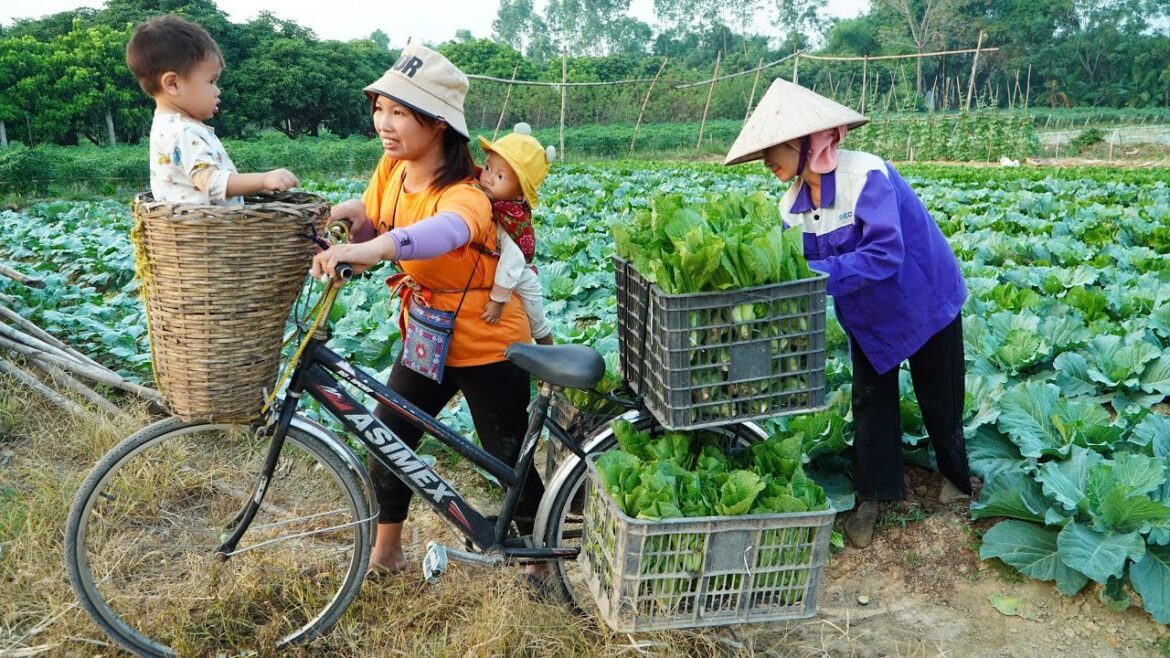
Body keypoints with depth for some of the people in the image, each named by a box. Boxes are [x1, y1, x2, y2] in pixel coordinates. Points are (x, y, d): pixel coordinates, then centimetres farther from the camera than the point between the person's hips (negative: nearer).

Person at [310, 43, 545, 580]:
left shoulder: (464, 195, -29)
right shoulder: (392, 167, -5)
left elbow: (443, 232, -53)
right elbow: (372, 217, 13)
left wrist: (370, 249, -68)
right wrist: (346, 215, -8)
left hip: (488, 348, -6)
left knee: (510, 464, 4)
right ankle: (386, 551, 29)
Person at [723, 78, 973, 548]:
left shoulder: (865, 175, -32)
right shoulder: (794, 203, -9)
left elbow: (884, 254, -40)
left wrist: (814, 274, -45)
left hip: (926, 301, -5)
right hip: (870, 316, 6)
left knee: (939, 399, 11)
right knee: (870, 401, 8)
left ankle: (957, 478, 37)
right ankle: (873, 497, 21)